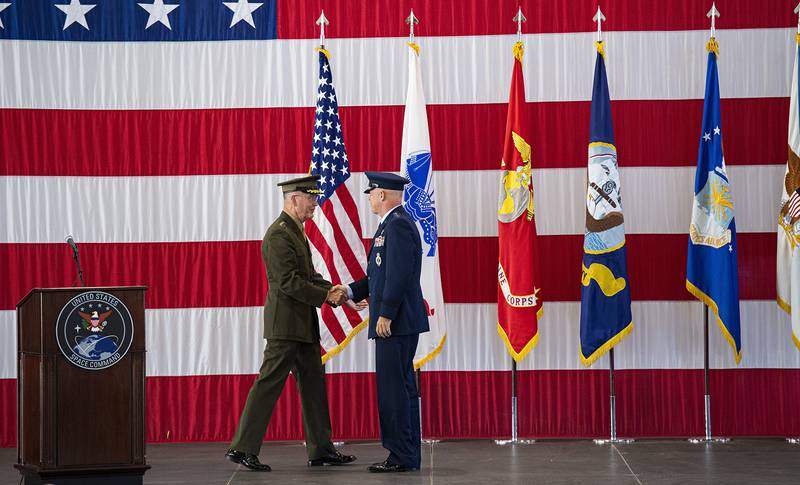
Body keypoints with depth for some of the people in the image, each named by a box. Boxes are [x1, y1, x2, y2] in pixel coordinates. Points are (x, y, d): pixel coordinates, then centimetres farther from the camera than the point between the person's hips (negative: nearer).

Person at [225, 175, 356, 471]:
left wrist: (331, 289, 3)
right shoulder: (278, 235, -16)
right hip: (286, 322, -10)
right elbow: (289, 282, -22)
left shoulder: (296, 231, 15)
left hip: (302, 324, 10)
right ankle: (242, 448, -1)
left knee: (312, 381, 12)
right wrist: (326, 297, -17)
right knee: (269, 382, -7)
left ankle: (321, 449, 17)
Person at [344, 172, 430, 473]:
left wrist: (385, 314, -21)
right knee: (401, 387, 12)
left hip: (395, 322, -11)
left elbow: (398, 275, -21)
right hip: (399, 323, 11)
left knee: (394, 388, -8)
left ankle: (402, 457, -5)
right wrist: (350, 292, 15)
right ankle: (407, 455, 17)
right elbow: (379, 275, 22)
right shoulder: (393, 223, 19)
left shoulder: (398, 224, -14)